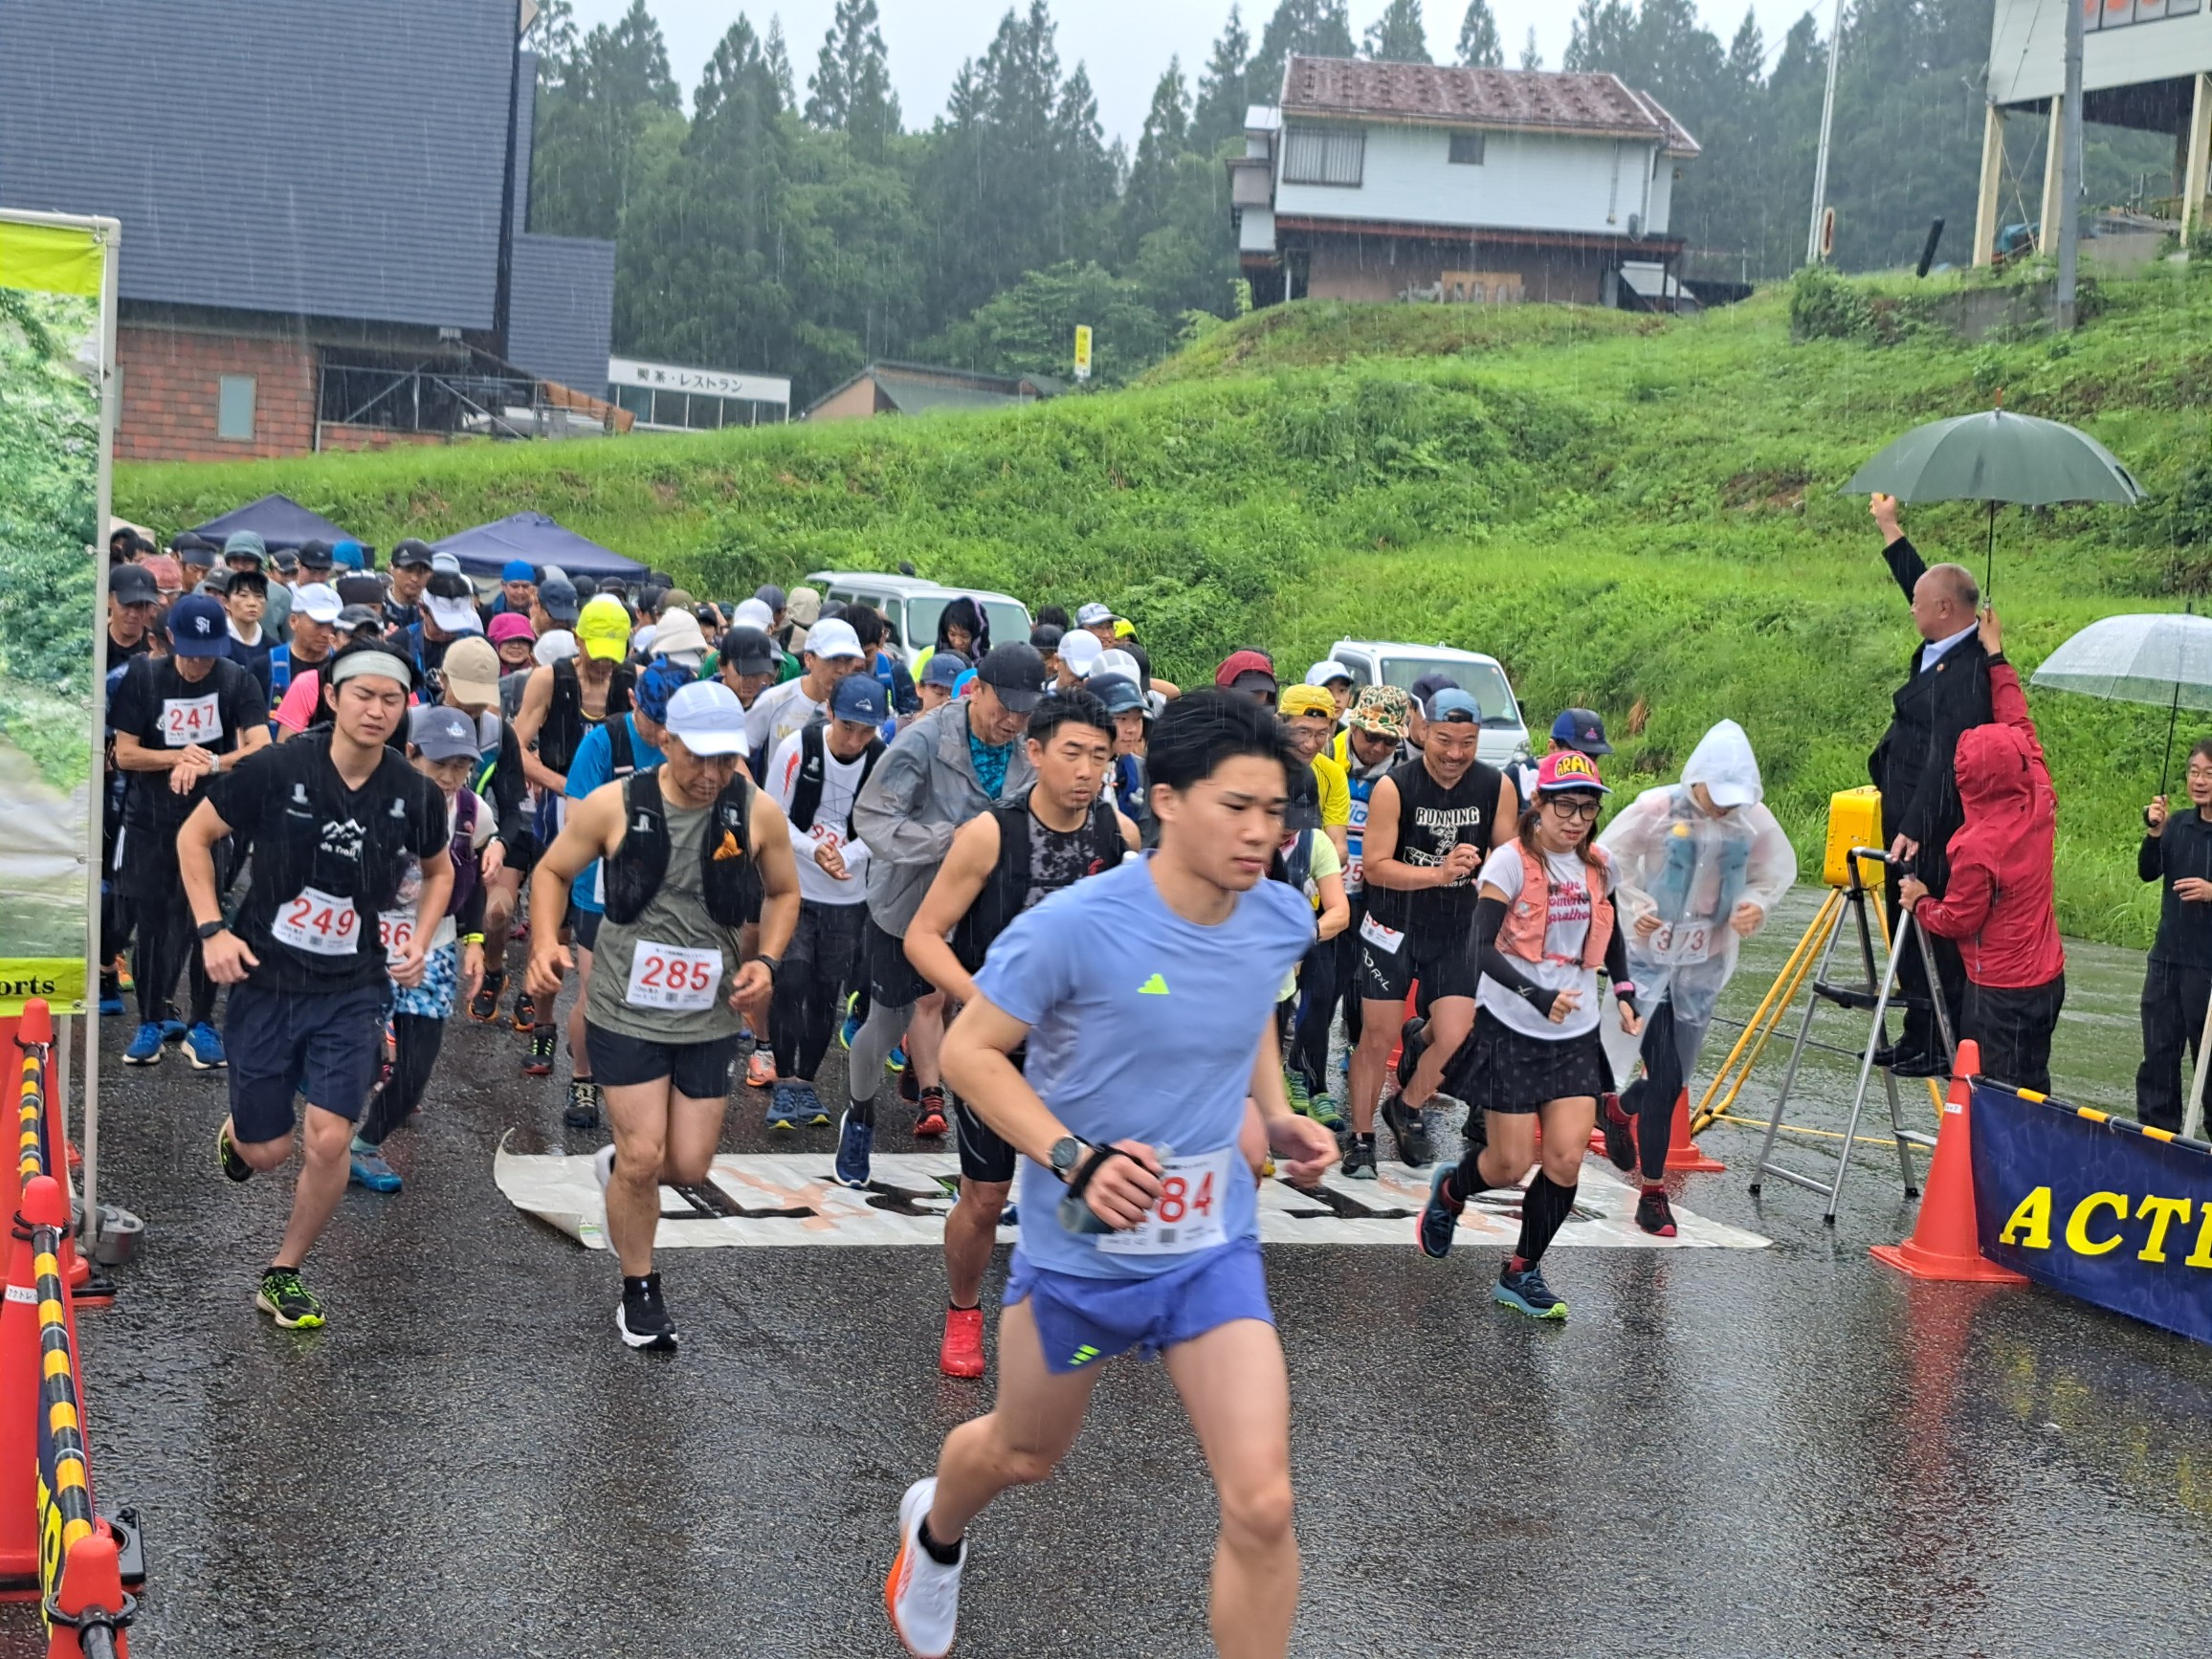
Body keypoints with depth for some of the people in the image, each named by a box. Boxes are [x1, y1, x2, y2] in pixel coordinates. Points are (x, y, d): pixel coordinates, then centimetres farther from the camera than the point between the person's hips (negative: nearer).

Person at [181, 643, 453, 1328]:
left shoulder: (416, 795, -4)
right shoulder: (276, 769, -13)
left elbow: (439, 870, 17)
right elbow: (193, 837, 0)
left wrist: (418, 942, 3)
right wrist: (213, 930, -9)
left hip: (352, 989, 1)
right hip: (266, 981, -1)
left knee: (329, 1141, -10)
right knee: (267, 1153, 4)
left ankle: (284, 1275, 13)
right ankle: (237, 1134, 43)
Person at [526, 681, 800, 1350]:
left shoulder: (758, 814, -6)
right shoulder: (613, 806, -10)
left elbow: (784, 893, 11)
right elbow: (553, 871, 4)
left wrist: (767, 961, -6)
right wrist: (544, 944, -12)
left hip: (710, 1017, 3)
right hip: (627, 1012, -2)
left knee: (689, 1165, 4)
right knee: (643, 1157, -6)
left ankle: (619, 1164, 41)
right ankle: (640, 1291, 17)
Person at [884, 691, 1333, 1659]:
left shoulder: (1282, 921, -7)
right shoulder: (1076, 927, -24)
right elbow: (969, 1050, -15)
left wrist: (1277, 1115, 1)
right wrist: (1074, 1159, -28)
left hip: (1214, 1250, 3)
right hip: (1079, 1248, -2)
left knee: (1261, 1507, -12)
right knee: (1025, 1454, 23)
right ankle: (934, 1532, 61)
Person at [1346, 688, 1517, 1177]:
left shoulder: (1497, 787, -7)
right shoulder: (1394, 787, -16)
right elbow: (1375, 866, -18)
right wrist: (1439, 872, -31)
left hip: (1457, 934, 2)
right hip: (1394, 929, -2)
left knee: (1455, 1040, -6)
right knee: (1376, 1038, 3)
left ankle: (1407, 1108, 23)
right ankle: (1361, 1139, 20)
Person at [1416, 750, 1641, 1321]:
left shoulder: (1600, 865, 5)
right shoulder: (1512, 861, -13)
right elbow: (1482, 947, -21)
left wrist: (1625, 994, 9)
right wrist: (1537, 995, -32)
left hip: (1576, 1035, 5)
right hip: (1513, 1032, -5)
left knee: (1566, 1159, -5)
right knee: (1510, 1165, 0)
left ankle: (1521, 1274, 11)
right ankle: (1450, 1190, 34)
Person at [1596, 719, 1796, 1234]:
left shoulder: (1754, 820, -7)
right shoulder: (1656, 809, -16)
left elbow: (1779, 871, 9)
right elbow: (1608, 860, -6)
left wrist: (1758, 903, -11)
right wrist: (1635, 906, -20)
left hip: (1706, 962, 3)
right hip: (1649, 955, -3)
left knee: (1673, 1077, 7)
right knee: (1665, 1079, -9)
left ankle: (1620, 1109, 41)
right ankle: (1653, 1193, 14)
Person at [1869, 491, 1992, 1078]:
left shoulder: (1964, 671, -22)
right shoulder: (1943, 651, 8)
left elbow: (1945, 758, -27)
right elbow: (1923, 585, 29)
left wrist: (1913, 828, -30)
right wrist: (1890, 532, 36)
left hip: (1932, 833, -11)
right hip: (1912, 820, 11)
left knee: (1930, 938, -5)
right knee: (1915, 935, 16)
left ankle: (1936, 1048, 1)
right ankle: (1919, 1041, 23)